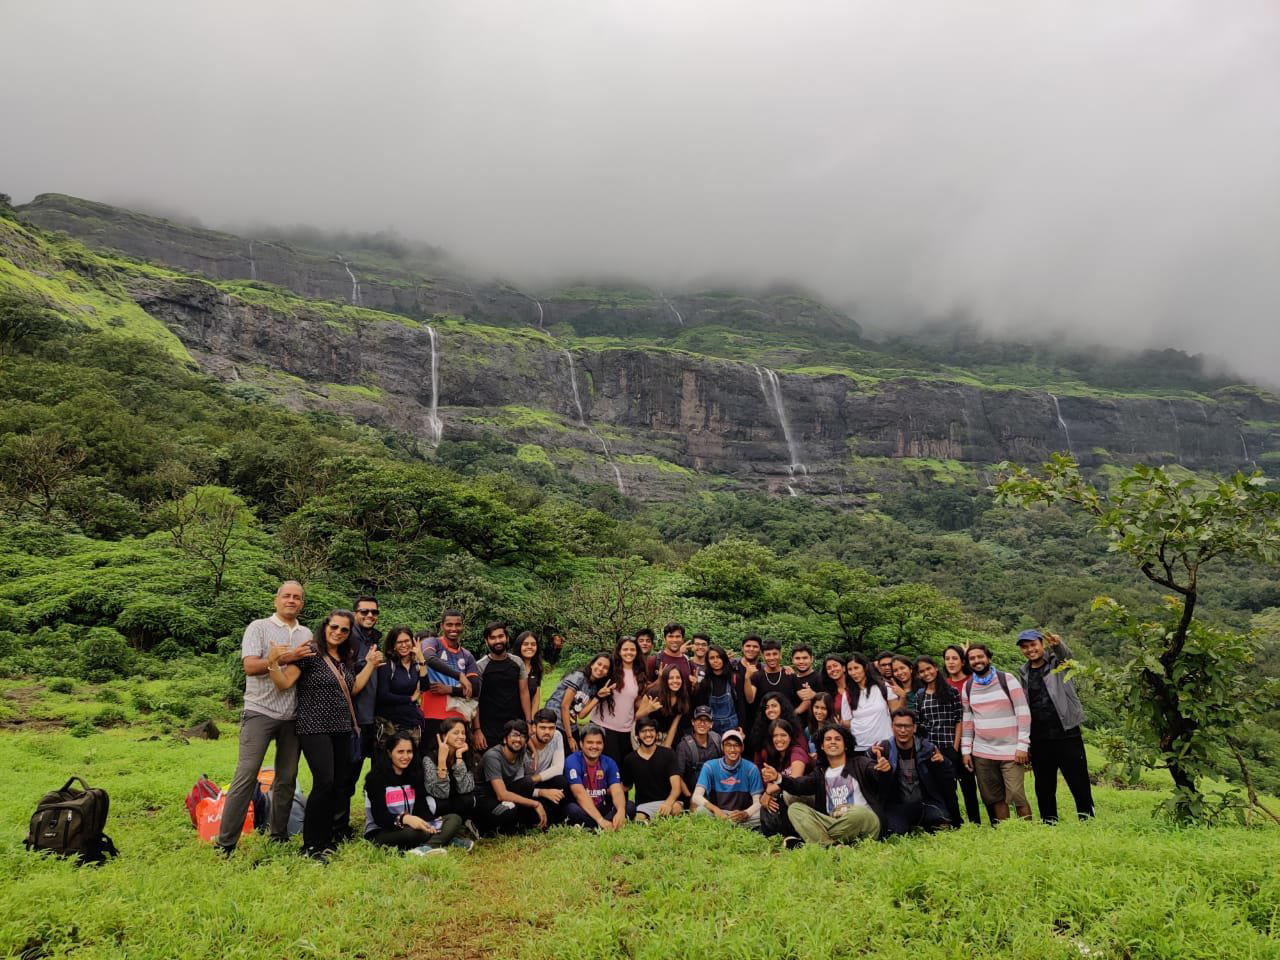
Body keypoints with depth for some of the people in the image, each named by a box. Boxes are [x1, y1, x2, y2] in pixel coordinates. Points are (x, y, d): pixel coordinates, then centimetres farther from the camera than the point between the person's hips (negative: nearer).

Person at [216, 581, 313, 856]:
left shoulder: (307, 634, 15)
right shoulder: (259, 627, 0)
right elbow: (250, 666, -12)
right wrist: (284, 658, -15)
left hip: (293, 716, 5)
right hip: (261, 712, -5)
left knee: (287, 779, 9)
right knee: (246, 776, -9)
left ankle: (279, 838, 19)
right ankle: (225, 843, -2)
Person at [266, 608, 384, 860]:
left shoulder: (346, 658, 12)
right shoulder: (310, 653, -8)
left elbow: (353, 689, 12)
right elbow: (284, 684, -12)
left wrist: (371, 664, 11)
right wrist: (272, 662, -29)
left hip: (343, 729, 7)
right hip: (315, 728, -7)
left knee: (339, 786, 5)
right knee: (324, 782, -16)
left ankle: (327, 840, 17)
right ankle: (310, 846, -3)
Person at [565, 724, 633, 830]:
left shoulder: (609, 763, 0)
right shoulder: (573, 762, -14)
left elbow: (617, 791, -12)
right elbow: (580, 794, -25)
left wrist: (621, 811, -35)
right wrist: (600, 820, -36)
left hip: (602, 808, 5)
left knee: (629, 807, -17)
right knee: (573, 809, -36)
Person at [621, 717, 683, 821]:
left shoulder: (668, 754, -1)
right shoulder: (629, 759, 5)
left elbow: (676, 786, -10)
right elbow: (626, 786, 16)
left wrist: (668, 803, -33)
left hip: (667, 801, 1)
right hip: (643, 805, 0)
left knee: (676, 808, -34)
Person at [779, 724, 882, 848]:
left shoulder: (860, 763, 5)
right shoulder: (820, 772, 16)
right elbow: (800, 785, -2)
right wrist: (779, 777, -22)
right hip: (832, 822, 4)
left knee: (859, 813, -36)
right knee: (795, 808, -9)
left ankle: (811, 842, -20)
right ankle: (830, 846, -32)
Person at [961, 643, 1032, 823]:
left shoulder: (1007, 680, -2)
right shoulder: (967, 686, 9)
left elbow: (1023, 713, -5)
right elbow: (966, 720, 13)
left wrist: (1022, 746, -10)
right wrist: (966, 750, 8)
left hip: (1011, 750, -4)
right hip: (981, 753, 4)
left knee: (1016, 795, -9)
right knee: (994, 798, 7)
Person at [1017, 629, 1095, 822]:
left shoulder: (1057, 661, 0)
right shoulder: (1024, 673, 11)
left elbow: (1066, 654, -25)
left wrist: (1058, 644, -50)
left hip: (1067, 734, -4)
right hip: (1039, 740, 4)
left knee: (1079, 782, 0)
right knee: (1044, 787, 11)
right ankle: (1049, 822, 21)